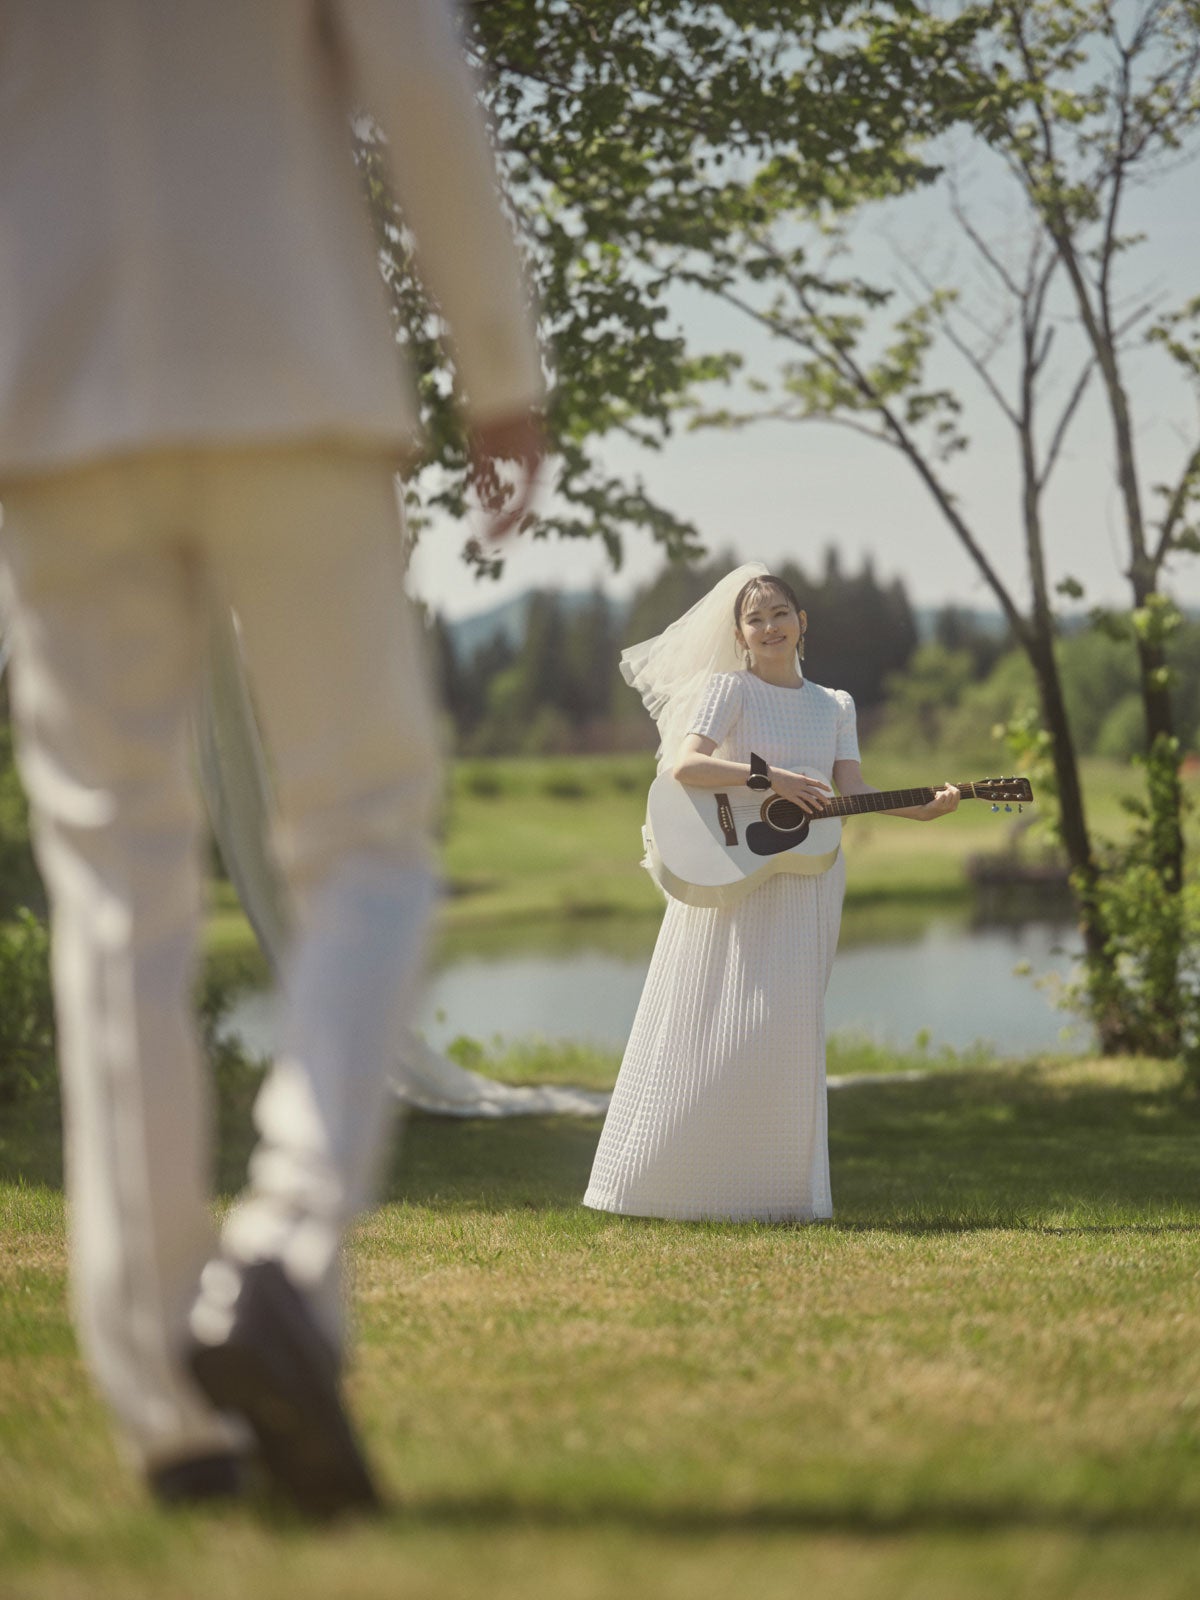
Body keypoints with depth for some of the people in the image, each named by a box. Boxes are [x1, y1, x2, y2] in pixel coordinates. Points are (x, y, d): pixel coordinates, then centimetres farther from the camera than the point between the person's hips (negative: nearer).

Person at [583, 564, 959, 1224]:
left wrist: (924, 807, -10)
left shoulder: (835, 706, 15)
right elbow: (685, 764, -14)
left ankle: (772, 1188, 6)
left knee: (787, 1028, 1)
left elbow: (854, 791, 5)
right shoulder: (729, 688, 0)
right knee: (713, 1027, -7)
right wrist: (771, 777, -21)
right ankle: (676, 1181, 1)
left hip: (806, 882, 4)